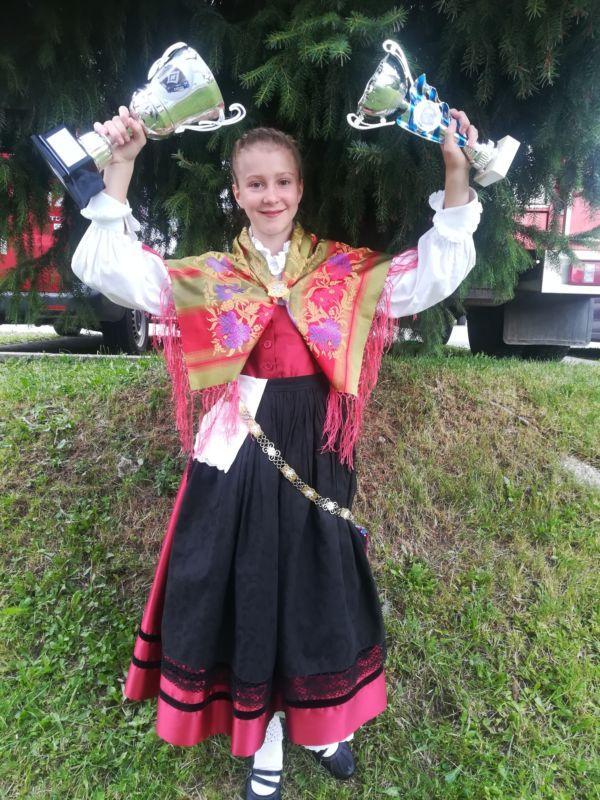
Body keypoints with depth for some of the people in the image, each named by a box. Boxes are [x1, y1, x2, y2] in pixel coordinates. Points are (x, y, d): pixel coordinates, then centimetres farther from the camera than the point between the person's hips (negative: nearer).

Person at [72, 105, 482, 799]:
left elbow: (437, 269, -2)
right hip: (237, 455, 0)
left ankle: (324, 725, 45)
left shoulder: (345, 270, 3)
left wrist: (456, 172, -13)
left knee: (319, 587, 16)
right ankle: (264, 742, 40)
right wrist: (119, 167, -17)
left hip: (315, 456, 1)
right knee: (246, 592, 13)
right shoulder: (208, 277, 1)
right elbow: (108, 268, -7)